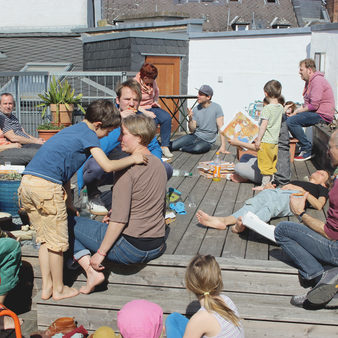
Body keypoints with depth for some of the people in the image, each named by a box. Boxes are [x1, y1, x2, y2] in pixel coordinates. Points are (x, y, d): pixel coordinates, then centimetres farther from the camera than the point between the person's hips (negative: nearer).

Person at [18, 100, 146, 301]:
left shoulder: (74, 130, 25)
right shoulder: (88, 134, -2)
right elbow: (108, 166, -12)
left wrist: (69, 203, 27)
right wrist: (132, 159, 4)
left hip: (27, 183, 9)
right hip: (47, 186, -9)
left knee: (45, 239, 19)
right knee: (57, 241, 6)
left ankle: (46, 287, 28)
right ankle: (59, 289, 20)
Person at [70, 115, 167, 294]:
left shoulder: (126, 168, -17)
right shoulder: (159, 164, 7)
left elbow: (119, 220, -20)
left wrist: (100, 253, -11)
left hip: (130, 248, -8)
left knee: (70, 222, 7)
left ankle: (92, 272, -2)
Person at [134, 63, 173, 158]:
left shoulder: (152, 81, 3)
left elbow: (156, 92, 25)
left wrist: (155, 101, 4)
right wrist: (146, 113, -25)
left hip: (151, 107, 6)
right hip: (139, 110, -6)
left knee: (167, 117, -22)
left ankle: (165, 146, -15)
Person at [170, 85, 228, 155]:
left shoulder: (216, 108, -10)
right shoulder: (196, 109, 1)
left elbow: (221, 128, -13)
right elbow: (192, 130, 2)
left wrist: (223, 146, -22)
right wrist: (190, 119, -19)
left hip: (206, 141, -2)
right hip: (195, 136, 2)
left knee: (198, 148, -36)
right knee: (172, 146, -20)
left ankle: (181, 148, -11)